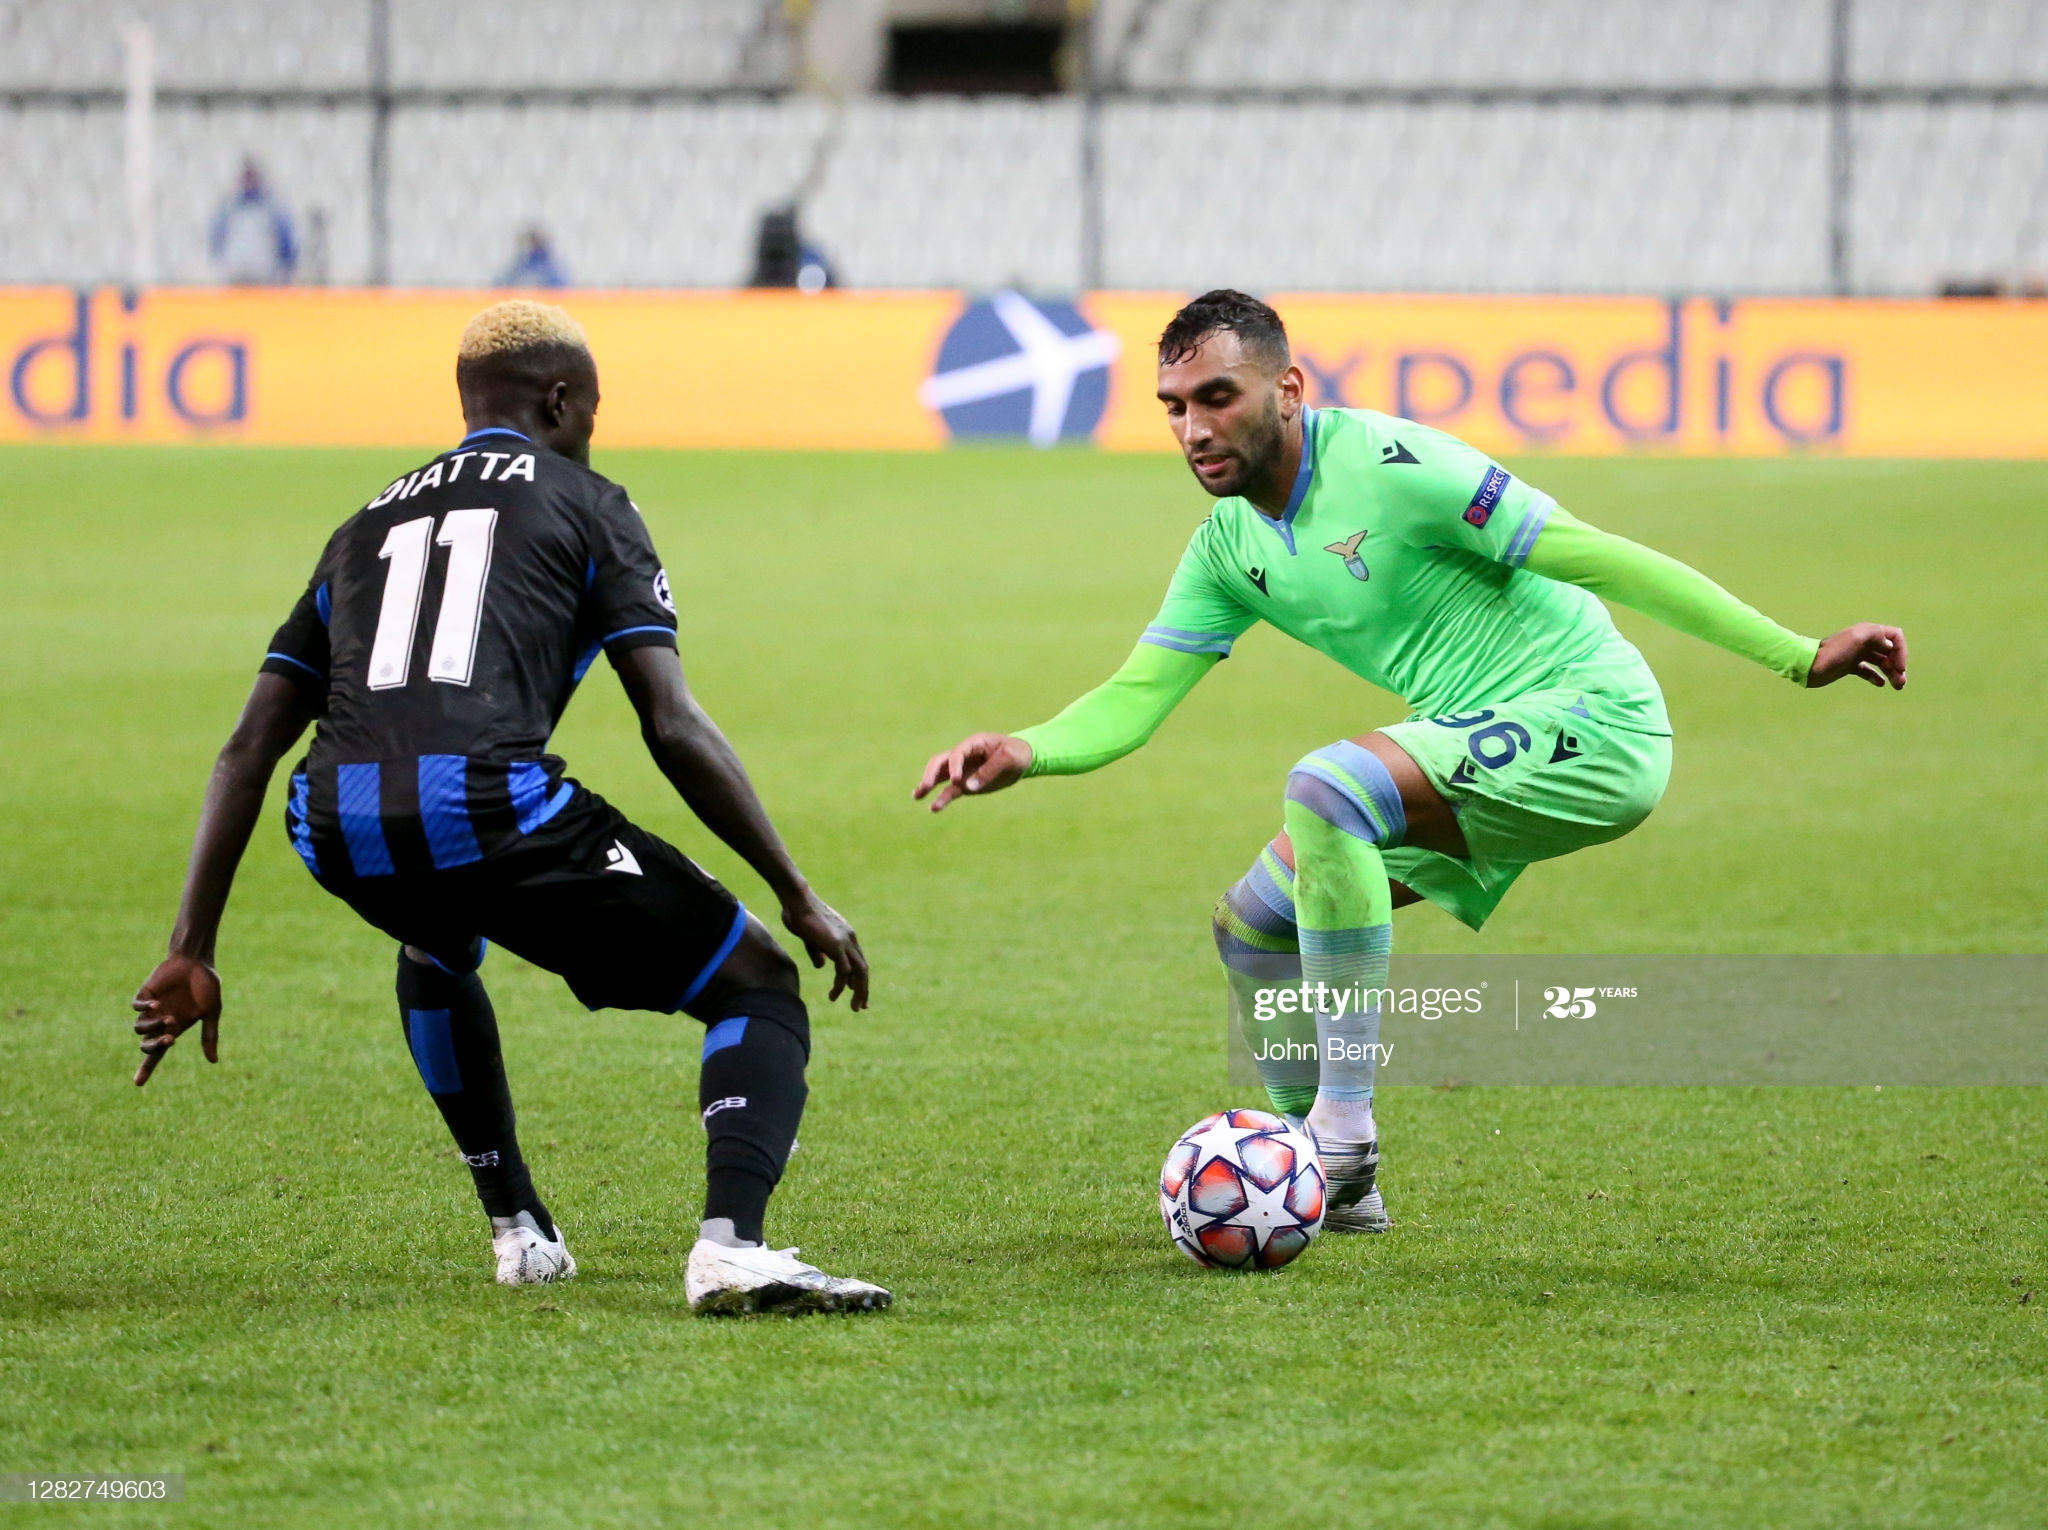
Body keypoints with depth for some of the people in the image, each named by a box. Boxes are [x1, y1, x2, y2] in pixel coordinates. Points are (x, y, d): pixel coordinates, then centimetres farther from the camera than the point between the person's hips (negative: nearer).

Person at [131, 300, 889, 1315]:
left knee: (436, 951, 42)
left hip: (336, 830, 5)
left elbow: (249, 748, 24)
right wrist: (799, 898, 12)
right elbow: (674, 730, 6)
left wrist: (192, 951, 25)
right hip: (485, 803, -5)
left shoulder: (366, 525, 31)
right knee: (757, 986, 7)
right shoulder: (583, 504, 17)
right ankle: (730, 1243, -19)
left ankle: (517, 1232, 38)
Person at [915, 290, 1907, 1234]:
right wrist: (1027, 751, -19)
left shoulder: (1388, 466, -20)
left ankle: (1344, 1127, -23)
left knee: (1325, 787, -29)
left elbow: (1599, 560, -19)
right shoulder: (1229, 548, 5)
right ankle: (1337, 1184, 20)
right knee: (1252, 922, 6)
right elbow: (1134, 699, 4)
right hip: (1482, 752, 9)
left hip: (1592, 725, -9)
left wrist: (1799, 657, -18)